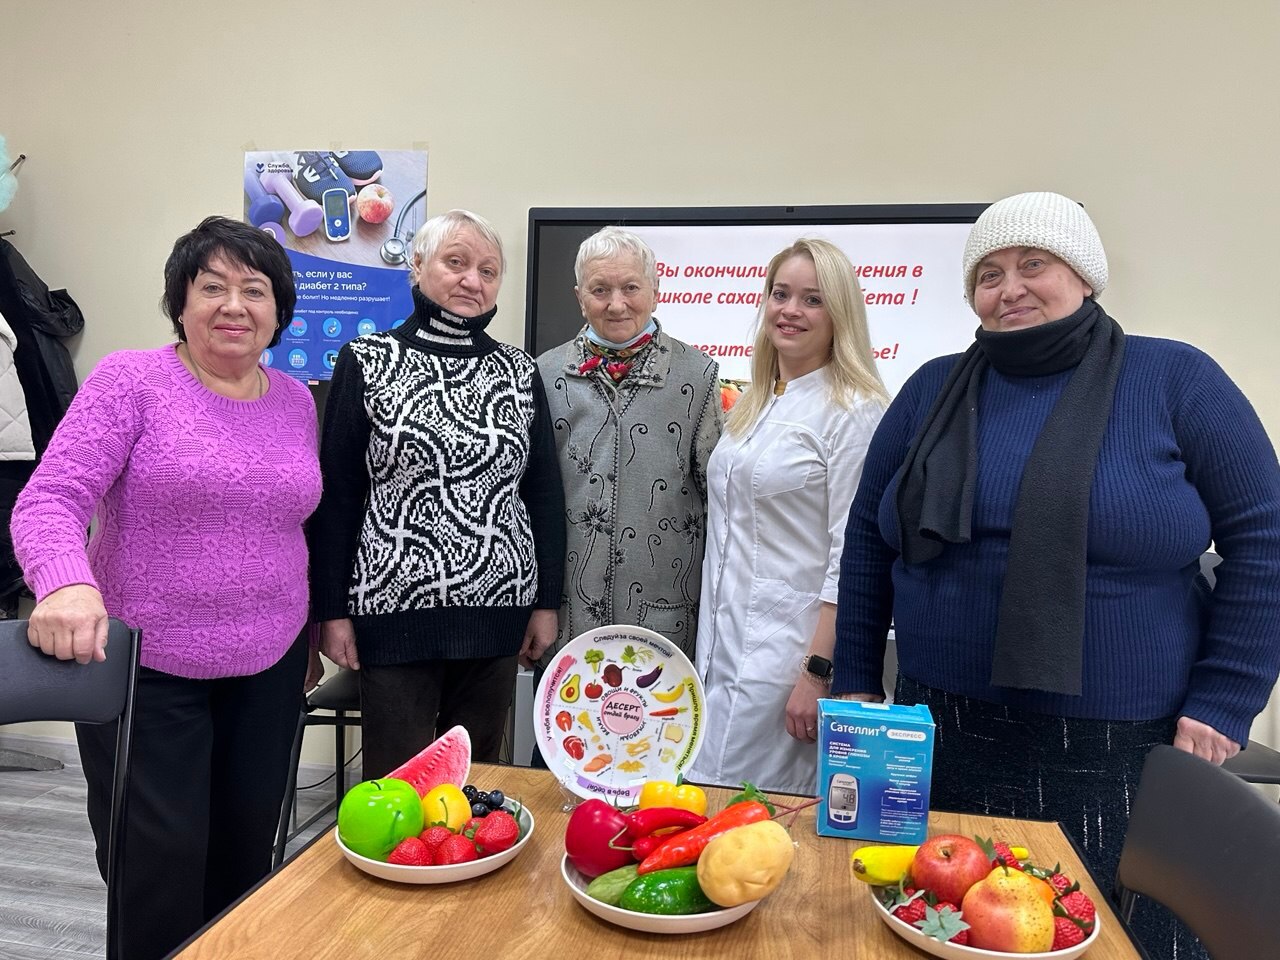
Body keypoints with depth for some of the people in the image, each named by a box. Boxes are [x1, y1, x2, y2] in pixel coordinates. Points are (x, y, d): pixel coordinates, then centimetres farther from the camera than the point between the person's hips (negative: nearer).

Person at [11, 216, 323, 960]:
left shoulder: (297, 401, 5)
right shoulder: (131, 380, -9)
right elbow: (49, 500, -16)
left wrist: (308, 635, 16)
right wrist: (66, 584, -35)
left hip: (268, 670, 4)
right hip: (144, 669, -4)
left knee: (249, 851, 15)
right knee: (159, 863, 6)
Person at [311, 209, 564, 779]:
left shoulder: (521, 372, 6)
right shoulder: (366, 362, -1)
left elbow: (545, 493, 8)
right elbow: (336, 493, -2)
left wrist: (546, 602, 5)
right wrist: (332, 610, -4)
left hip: (497, 612, 3)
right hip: (395, 608, -2)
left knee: (478, 774, 14)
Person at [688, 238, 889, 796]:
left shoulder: (854, 411, -11)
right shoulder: (752, 405, 12)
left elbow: (852, 555, -15)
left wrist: (818, 672, -16)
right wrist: (710, 641, 15)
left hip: (790, 648, -7)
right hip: (721, 644, 7)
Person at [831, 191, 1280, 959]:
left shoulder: (1176, 380, -3)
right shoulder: (934, 390, 5)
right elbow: (869, 536, 6)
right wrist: (857, 684, 4)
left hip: (1117, 752, -2)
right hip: (946, 738, 3)